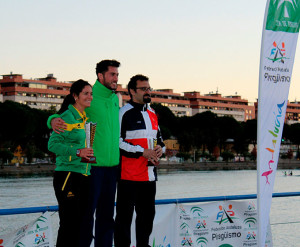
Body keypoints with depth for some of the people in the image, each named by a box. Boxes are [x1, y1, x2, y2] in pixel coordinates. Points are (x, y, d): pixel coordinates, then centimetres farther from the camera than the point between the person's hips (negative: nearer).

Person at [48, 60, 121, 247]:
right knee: (87, 212, -4)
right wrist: (54, 120, -28)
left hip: (112, 166, 7)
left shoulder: (115, 98, 13)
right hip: (92, 165, -7)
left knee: (107, 214, 12)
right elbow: (63, 115, -6)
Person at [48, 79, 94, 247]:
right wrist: (77, 151, -23)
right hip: (68, 176, -8)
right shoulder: (67, 117, -7)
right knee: (69, 224, -10)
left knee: (81, 223, 9)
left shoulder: (86, 118, 18)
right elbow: (53, 144, -15)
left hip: (84, 176, 8)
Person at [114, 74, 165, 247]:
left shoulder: (152, 114, 17)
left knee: (148, 213, 14)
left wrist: (160, 148, 3)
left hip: (150, 174, 8)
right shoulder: (125, 113, -7)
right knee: (125, 215, -3)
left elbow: (159, 138, 27)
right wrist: (142, 151, -17)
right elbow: (116, 141, -14)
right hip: (129, 175, -8)